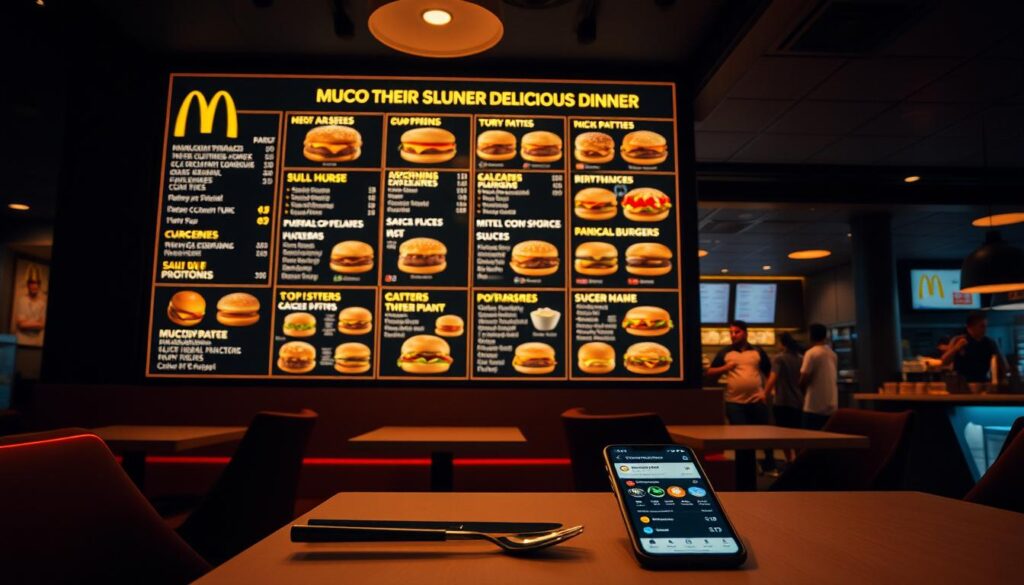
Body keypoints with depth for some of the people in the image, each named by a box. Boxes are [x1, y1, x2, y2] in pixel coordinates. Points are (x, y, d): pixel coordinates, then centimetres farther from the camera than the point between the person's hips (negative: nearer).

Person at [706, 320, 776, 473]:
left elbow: (770, 372, 13)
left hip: (757, 400, 1)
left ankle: (769, 465, 26)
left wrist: (767, 391, 0)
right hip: (735, 402, -1)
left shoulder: (758, 351, 8)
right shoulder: (724, 352, 5)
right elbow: (710, 372, 4)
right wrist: (725, 368, -13)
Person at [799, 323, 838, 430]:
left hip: (815, 406, -7)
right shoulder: (833, 354, 12)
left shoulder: (811, 353, -10)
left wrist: (801, 392, 7)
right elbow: (835, 378, 17)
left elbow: (804, 379, -11)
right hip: (832, 405, 7)